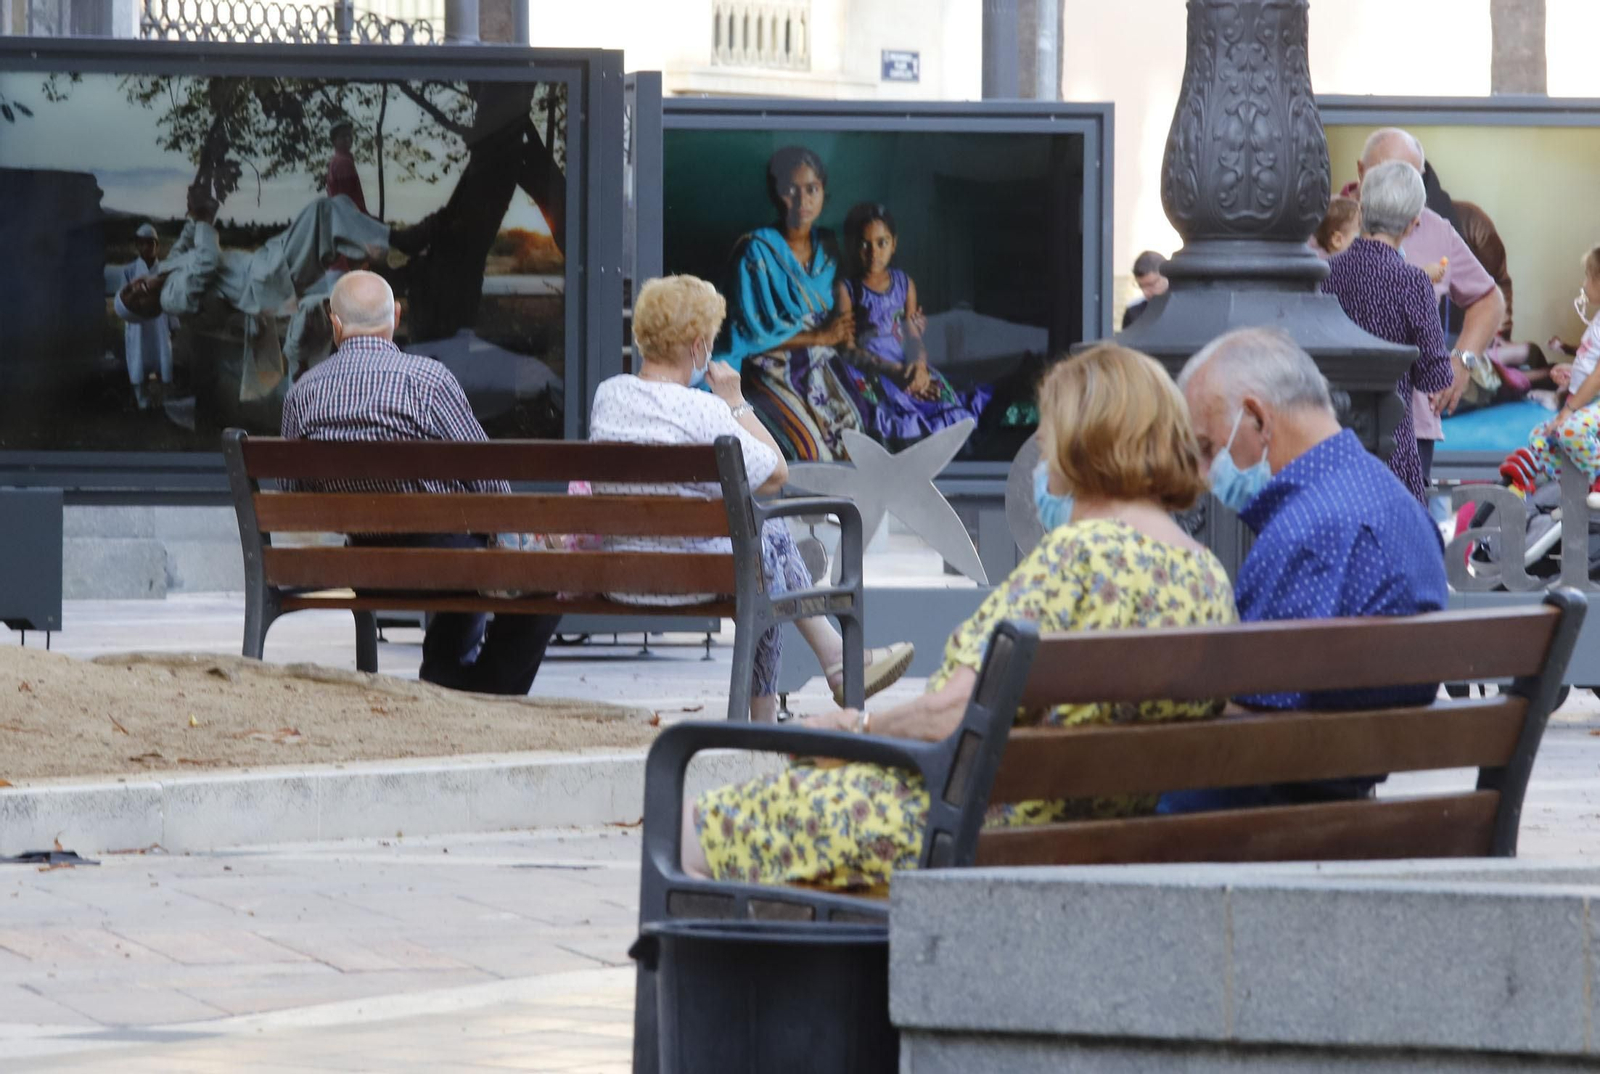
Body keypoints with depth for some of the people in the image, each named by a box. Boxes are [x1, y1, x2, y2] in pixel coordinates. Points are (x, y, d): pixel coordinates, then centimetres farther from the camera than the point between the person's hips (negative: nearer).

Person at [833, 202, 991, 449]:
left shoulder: (905, 285, 17)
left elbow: (913, 337, 11)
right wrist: (893, 371, -18)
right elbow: (848, 349, -7)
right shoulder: (845, 289, 1)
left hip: (904, 369, 5)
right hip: (866, 373, -5)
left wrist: (919, 365, -13)